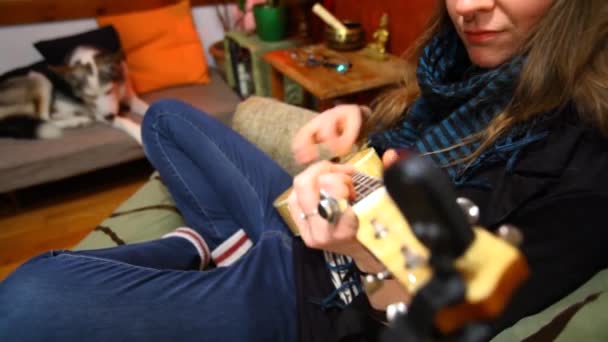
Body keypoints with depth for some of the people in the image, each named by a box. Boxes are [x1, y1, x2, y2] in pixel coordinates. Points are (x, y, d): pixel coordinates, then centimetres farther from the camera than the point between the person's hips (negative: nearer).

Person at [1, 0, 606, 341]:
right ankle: (218, 243, 5)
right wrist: (357, 124, -4)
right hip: (298, 223, 8)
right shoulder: (465, 64, 0)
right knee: (167, 117, 22)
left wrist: (373, 259, -39)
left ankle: (211, 248, -1)